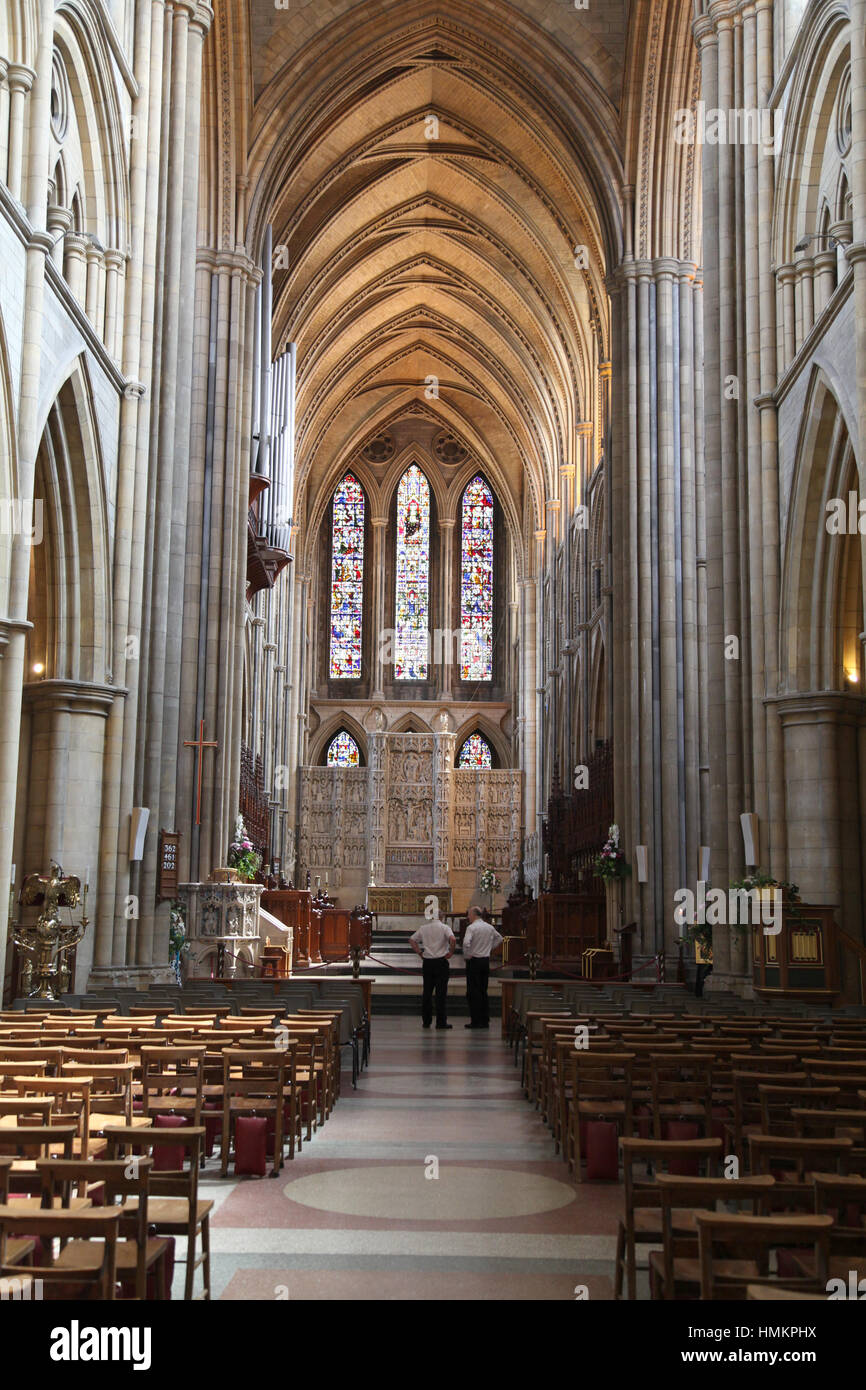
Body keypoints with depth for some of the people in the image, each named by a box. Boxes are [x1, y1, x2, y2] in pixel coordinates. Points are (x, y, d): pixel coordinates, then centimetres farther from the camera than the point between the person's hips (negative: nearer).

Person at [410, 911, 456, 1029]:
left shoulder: (423, 928, 7)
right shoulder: (444, 927, -6)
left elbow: (411, 940, 10)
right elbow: (452, 939, -22)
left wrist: (419, 953, 10)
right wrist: (451, 952, -9)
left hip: (427, 962, 4)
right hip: (441, 961, -4)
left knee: (427, 992, 11)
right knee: (441, 992, 0)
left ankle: (426, 1021, 14)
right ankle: (441, 1022, -1)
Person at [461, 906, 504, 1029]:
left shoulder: (471, 927, -12)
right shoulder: (490, 927, 10)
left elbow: (466, 943, -25)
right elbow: (499, 939, 25)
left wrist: (466, 956, -10)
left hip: (474, 961, -7)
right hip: (486, 961, 7)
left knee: (473, 991, -3)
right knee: (483, 991, 12)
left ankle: (475, 1021, -5)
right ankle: (485, 1020, 13)